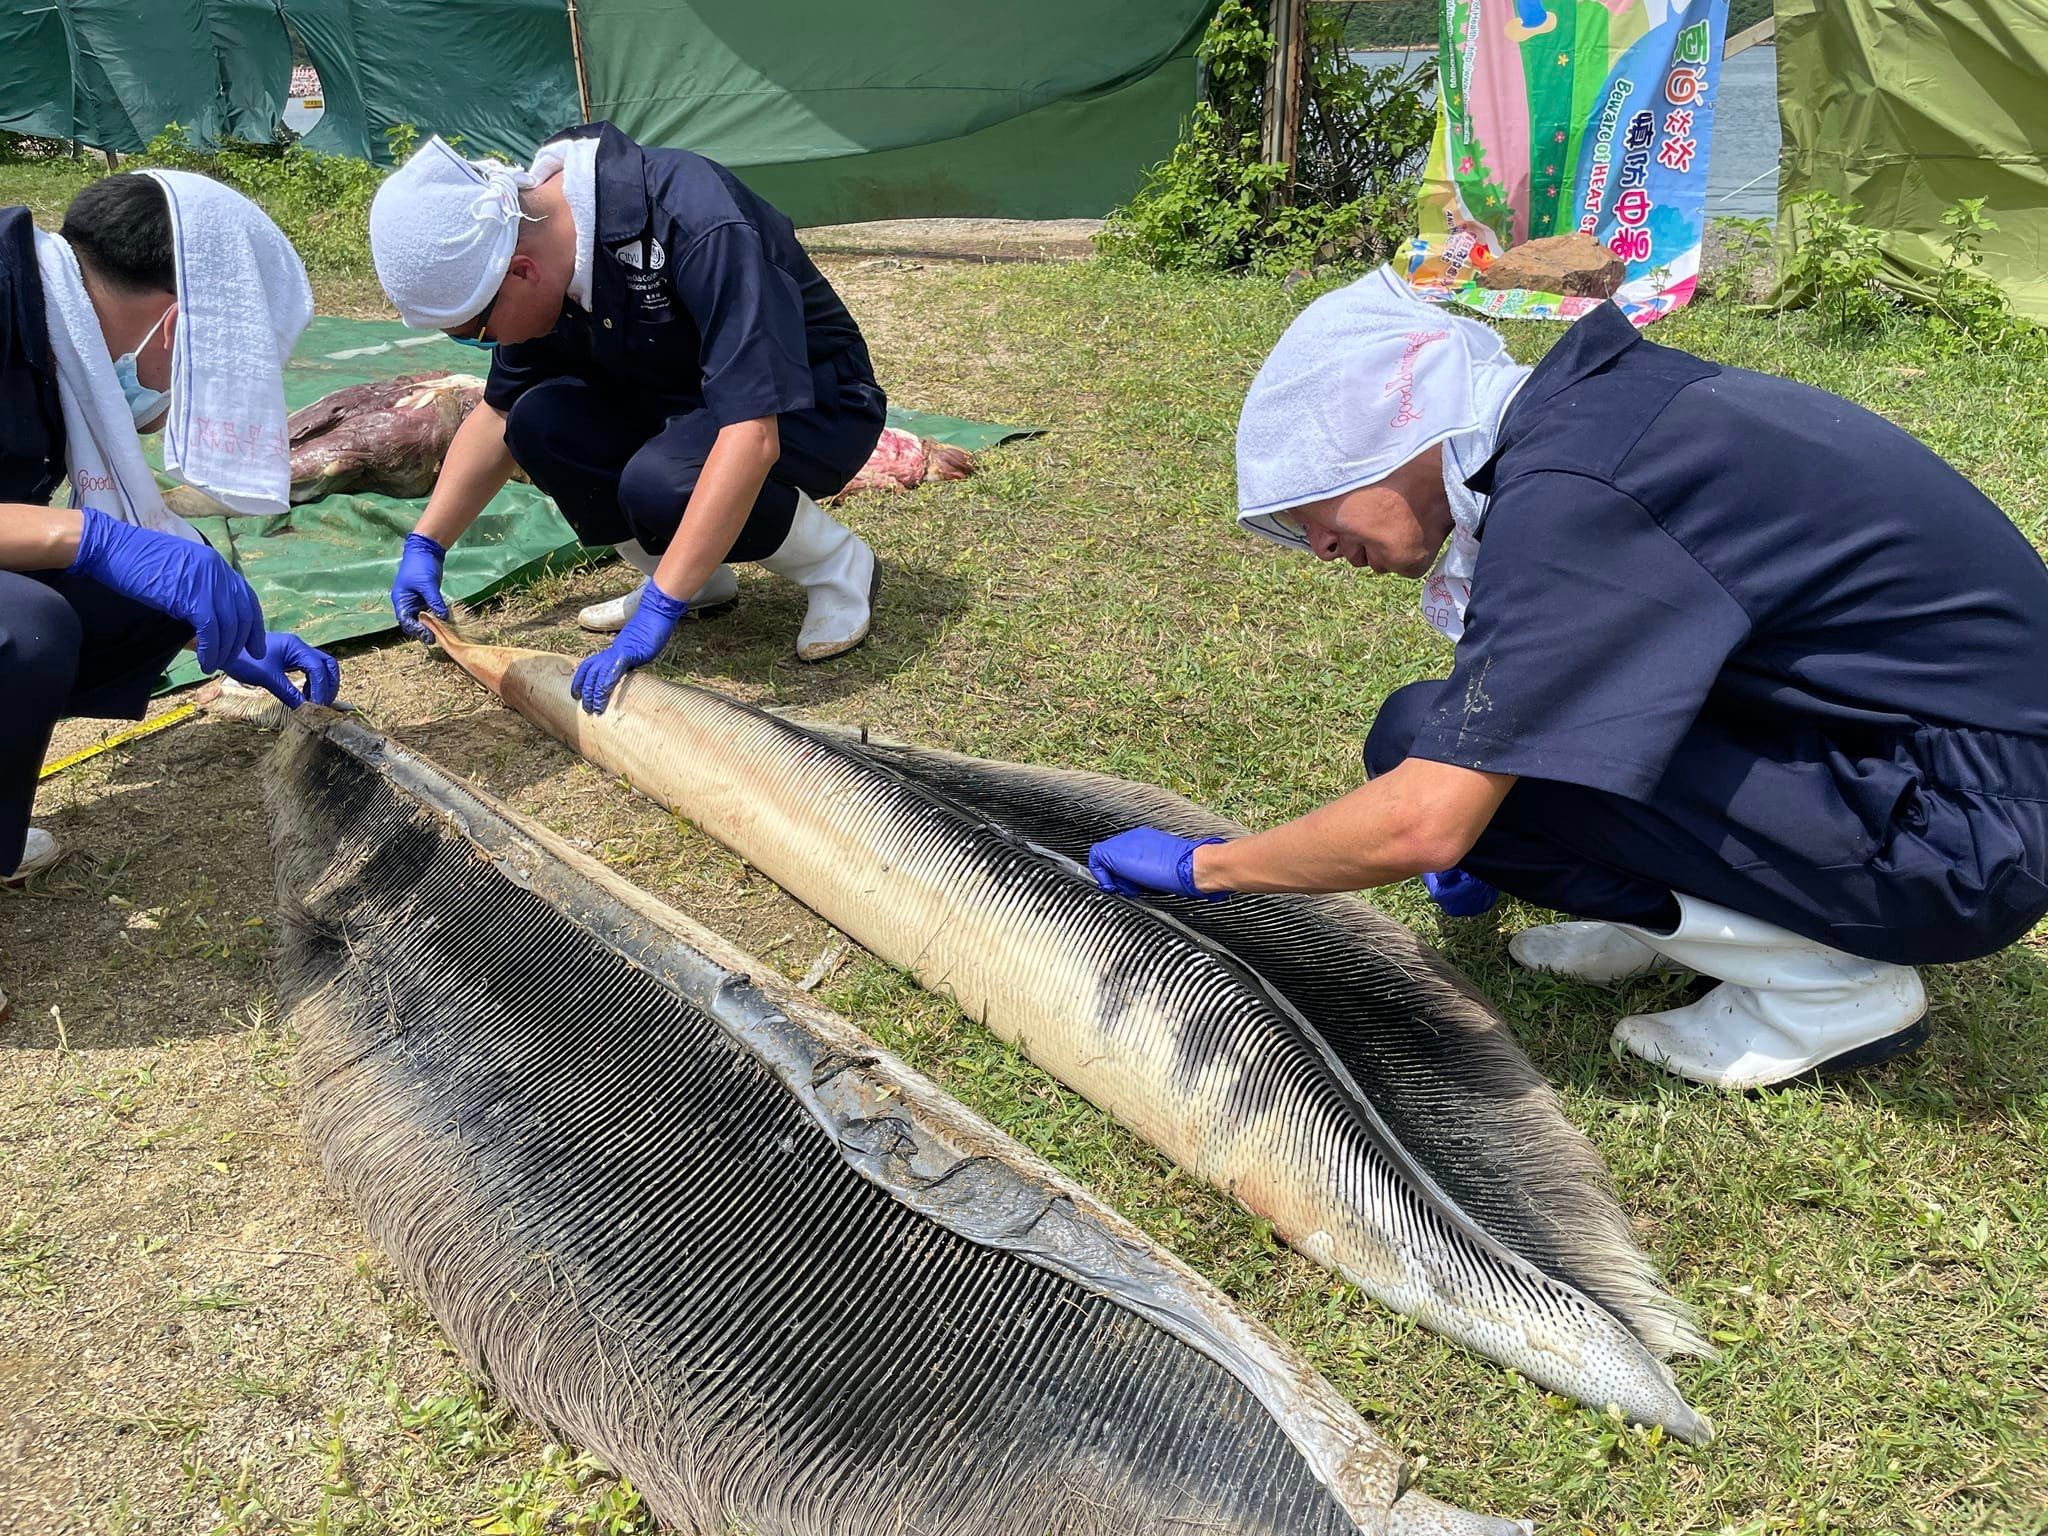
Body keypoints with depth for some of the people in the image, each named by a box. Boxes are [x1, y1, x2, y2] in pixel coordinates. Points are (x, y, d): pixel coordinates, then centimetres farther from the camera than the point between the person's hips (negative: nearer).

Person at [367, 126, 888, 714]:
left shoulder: (696, 223, -33)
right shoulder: (538, 228, -8)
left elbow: (751, 436, -41)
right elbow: (498, 415, 6)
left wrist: (659, 610, -42)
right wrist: (425, 546, -1)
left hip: (816, 407, -7)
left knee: (657, 482, -33)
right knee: (539, 422, -17)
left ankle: (839, 565, -8)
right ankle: (699, 581, 3)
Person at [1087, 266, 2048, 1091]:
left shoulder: (1567, 495, -24)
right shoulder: (1584, 400, 4)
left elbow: (1423, 827, -27)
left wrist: (1204, 867, -11)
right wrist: (1507, 839, 23)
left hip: (1961, 835, -9)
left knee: (1426, 746, -18)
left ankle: (1826, 979, -5)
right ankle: (1694, 916, 9)